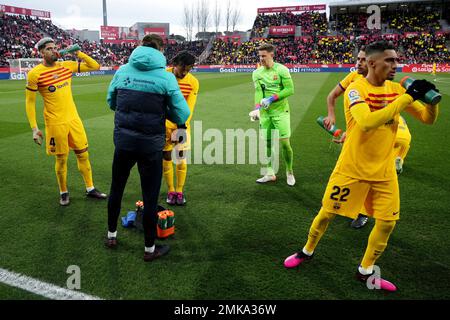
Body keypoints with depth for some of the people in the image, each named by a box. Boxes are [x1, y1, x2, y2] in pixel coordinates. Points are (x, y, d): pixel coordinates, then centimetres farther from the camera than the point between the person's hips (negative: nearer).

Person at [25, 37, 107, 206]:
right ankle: (63, 192, 27)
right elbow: (30, 102, -4)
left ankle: (90, 189, 25)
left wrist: (78, 53, -6)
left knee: (83, 154, 10)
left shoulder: (67, 65, 2)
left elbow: (95, 66, 5)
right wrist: (34, 128, -8)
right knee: (61, 159, 6)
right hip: (55, 123, -4)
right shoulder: (35, 73, -9)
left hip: (74, 118, 4)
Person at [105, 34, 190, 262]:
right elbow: (182, 115, -8)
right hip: (151, 144, -3)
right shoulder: (165, 76, -7)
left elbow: (111, 102, 15)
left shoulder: (122, 71, 3)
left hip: (123, 140, 4)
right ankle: (150, 248, 22)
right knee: (150, 196, 8)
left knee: (116, 188, 22)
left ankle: (111, 235, 39)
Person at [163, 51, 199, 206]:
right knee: (166, 157, 3)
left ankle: (179, 191, 14)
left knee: (181, 157, 1)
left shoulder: (193, 82, -8)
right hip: (164, 123, -1)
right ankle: (170, 191, 16)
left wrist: (182, 126, -21)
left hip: (182, 124, 1)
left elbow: (189, 108, -8)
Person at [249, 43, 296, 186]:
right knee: (268, 143, 8)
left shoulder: (281, 70, -7)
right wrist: (257, 108, -21)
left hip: (281, 111, -4)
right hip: (265, 112, 4)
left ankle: (289, 172, 13)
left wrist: (272, 99, -18)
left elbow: (290, 89, -10)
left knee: (284, 142, -6)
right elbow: (258, 92, -5)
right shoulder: (257, 73, 5)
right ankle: (270, 173, 21)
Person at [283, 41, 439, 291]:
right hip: (352, 168, -5)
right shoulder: (356, 89, -16)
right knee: (327, 213, 8)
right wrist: (408, 97, -31)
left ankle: (366, 271, 24)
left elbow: (428, 119, 6)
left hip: (384, 171, 5)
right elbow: (367, 122, -34)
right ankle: (307, 252, 34)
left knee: (387, 222, 4)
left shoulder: (396, 89, 2)